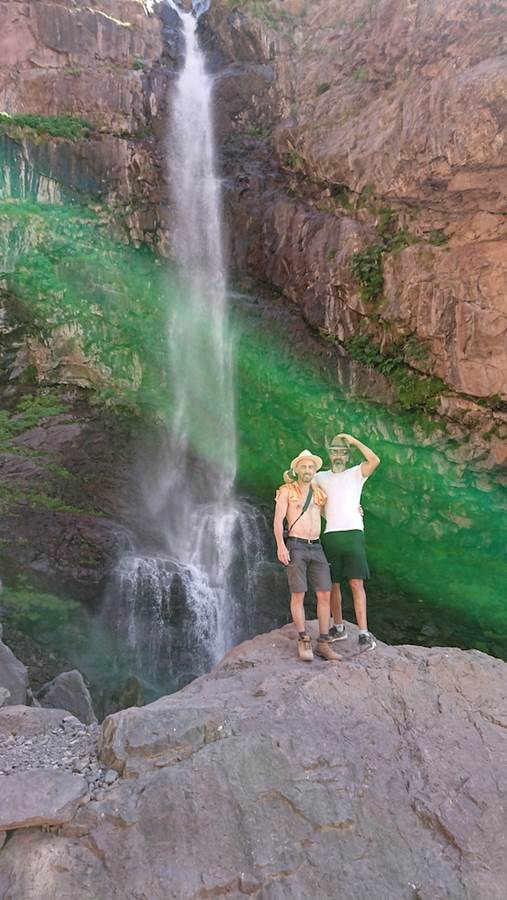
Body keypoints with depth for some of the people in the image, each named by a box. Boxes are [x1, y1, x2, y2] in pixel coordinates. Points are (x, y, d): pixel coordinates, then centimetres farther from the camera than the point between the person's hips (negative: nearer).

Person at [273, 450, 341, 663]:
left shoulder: (320, 493, 15)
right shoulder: (287, 491, 1)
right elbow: (278, 520, -6)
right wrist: (280, 546, -19)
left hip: (316, 548, 4)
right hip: (295, 547, -4)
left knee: (325, 595, -3)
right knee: (298, 595, -7)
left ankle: (323, 644, 3)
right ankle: (304, 642, 3)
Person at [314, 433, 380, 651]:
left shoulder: (356, 474, 9)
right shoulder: (321, 477, 15)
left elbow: (374, 460, -8)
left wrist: (354, 441, -5)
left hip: (353, 534, -3)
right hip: (330, 535, 3)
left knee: (356, 583, -9)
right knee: (332, 584, 8)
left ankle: (364, 633, -10)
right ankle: (338, 627, 22)